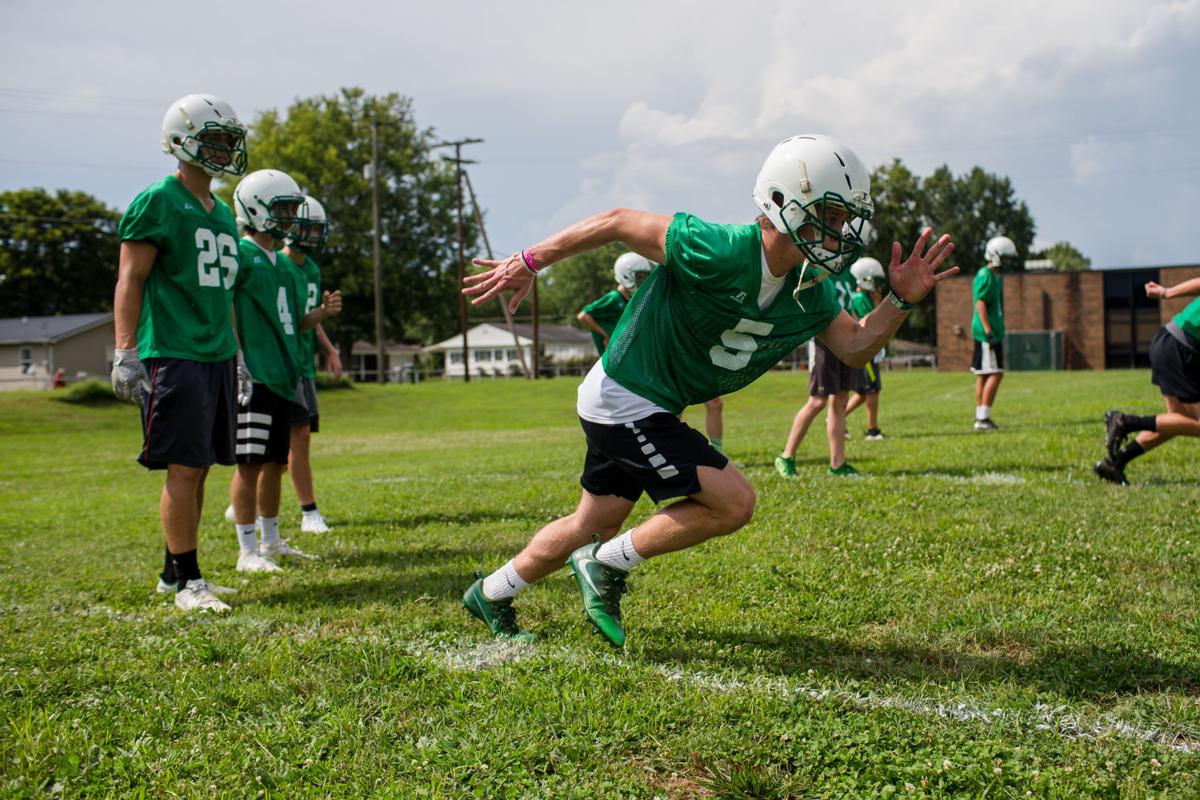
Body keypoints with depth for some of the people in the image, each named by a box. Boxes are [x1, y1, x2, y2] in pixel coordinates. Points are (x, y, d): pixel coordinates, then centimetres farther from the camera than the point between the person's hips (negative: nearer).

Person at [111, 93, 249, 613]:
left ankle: (174, 571, 20)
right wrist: (125, 353, -16)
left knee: (199, 468, 10)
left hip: (216, 356, 8)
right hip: (173, 355, -8)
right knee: (184, 468, -7)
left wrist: (235, 354, 24)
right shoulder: (157, 203, -7)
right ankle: (187, 581, 0)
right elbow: (129, 283, -9)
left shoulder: (221, 213, 18)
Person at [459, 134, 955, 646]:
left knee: (593, 526, 21)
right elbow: (620, 222, -21)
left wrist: (901, 300, -8)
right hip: (627, 402, -9)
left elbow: (855, 347, 10)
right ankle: (608, 566, 4)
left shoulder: (810, 293, -5)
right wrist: (529, 264, -14)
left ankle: (490, 595, 41)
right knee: (733, 502, -12)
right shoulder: (722, 253, -29)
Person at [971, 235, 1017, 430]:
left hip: (994, 332, 10)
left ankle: (980, 417, 13)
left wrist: (998, 332, 25)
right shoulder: (985, 276, -13)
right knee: (995, 374, -12)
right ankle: (983, 418, -11)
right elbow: (981, 304, -18)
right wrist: (989, 331, -23)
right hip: (986, 333, -10)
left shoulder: (996, 276, 18)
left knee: (983, 376, 10)